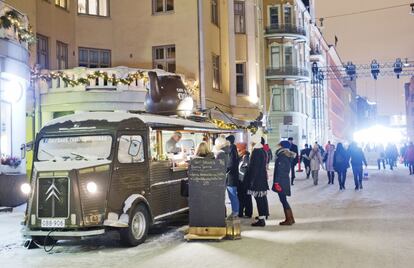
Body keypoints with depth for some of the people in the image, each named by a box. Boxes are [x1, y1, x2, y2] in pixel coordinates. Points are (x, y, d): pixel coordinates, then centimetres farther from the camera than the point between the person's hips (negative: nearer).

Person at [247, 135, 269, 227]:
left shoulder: (256, 152, -18)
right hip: (263, 178, 9)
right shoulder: (263, 151, 10)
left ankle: (261, 220, -5)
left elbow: (254, 167, -20)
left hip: (257, 178, -9)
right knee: (262, 198, 18)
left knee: (259, 199, -7)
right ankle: (263, 215, 31)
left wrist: (251, 180, -17)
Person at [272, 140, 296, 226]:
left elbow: (280, 171, -19)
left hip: (281, 182, -9)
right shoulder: (287, 156, 13)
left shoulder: (282, 156, -15)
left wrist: (276, 182, -18)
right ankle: (290, 218, 15)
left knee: (283, 200, -4)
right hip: (285, 180, 9)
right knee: (283, 200, 13)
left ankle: (289, 219, -2)